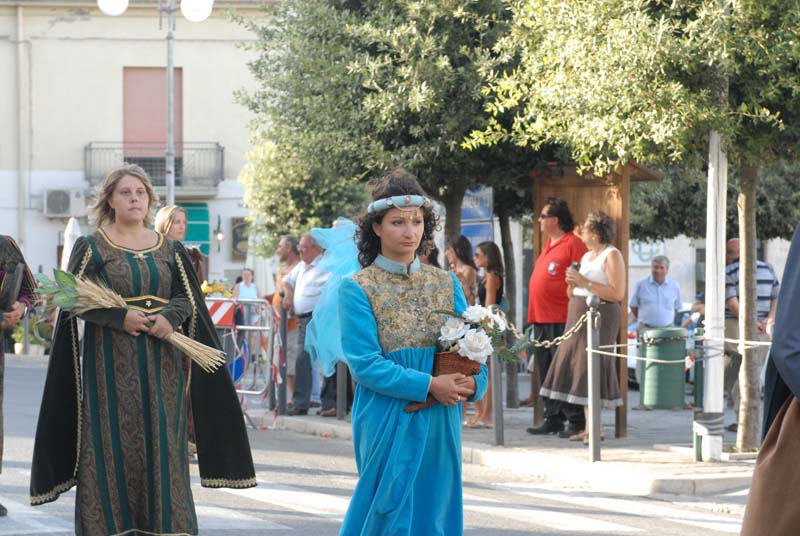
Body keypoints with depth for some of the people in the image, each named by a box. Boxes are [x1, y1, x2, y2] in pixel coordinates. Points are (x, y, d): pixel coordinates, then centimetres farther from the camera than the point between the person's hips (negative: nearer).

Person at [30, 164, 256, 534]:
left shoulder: (169, 250, 11)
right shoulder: (91, 247, 1)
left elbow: (187, 297, 9)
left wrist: (171, 316, -13)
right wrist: (121, 316, -18)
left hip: (160, 362, 3)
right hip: (111, 362, -3)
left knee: (161, 442, 1)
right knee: (113, 440, -6)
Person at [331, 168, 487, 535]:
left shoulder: (446, 284, 10)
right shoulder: (357, 289, -4)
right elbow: (364, 362, -12)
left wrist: (472, 382, -14)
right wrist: (428, 385, -18)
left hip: (440, 422, 4)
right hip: (388, 421, -4)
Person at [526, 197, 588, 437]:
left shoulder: (572, 244, -9)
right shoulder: (548, 244, 19)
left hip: (561, 320, -9)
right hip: (541, 319, 9)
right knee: (546, 372, 10)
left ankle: (576, 422, -6)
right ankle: (553, 419, 16)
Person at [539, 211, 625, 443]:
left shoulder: (612, 256, -8)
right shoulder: (587, 256, 19)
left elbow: (618, 293, -18)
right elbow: (573, 294, 24)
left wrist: (585, 282, -17)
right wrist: (572, 283, 2)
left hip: (599, 316, -9)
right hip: (578, 316, 9)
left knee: (590, 370, -11)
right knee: (578, 371, 5)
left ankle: (596, 429, -9)